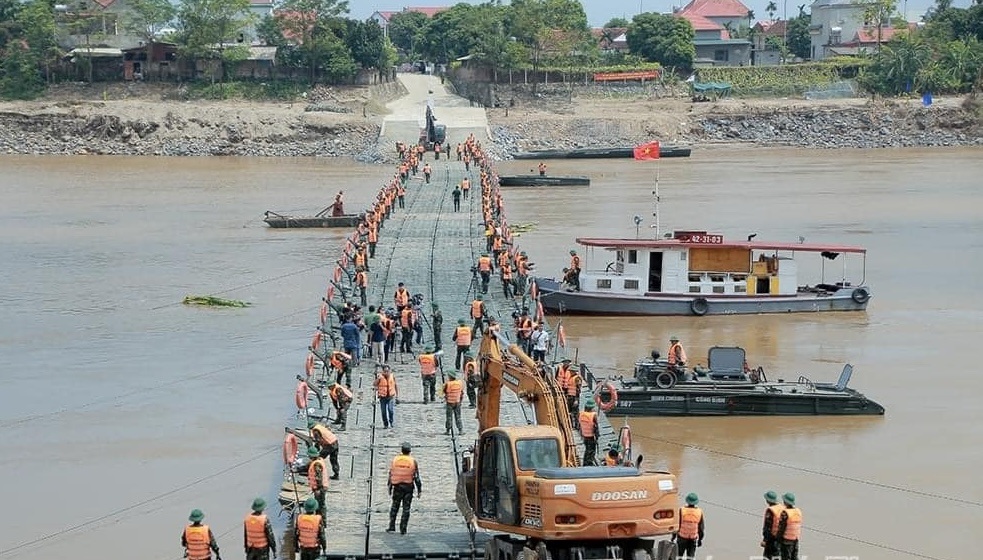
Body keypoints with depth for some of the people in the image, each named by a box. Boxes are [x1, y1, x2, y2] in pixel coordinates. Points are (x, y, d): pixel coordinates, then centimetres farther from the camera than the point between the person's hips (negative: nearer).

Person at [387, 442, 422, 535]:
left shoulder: (395, 459, 0)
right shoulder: (413, 461, -5)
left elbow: (391, 475, 3)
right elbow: (416, 477, -5)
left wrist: (390, 487, 11)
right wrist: (419, 490, 1)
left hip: (397, 486, 1)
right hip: (408, 487, -1)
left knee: (394, 507, 13)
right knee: (406, 509, 3)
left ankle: (392, 527, 8)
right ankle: (403, 529, 1)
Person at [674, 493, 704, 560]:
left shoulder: (681, 510, -13)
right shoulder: (699, 512, -7)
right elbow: (701, 528, 0)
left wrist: (673, 536, 4)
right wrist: (700, 539, 11)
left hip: (682, 537, -2)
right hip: (693, 539, 2)